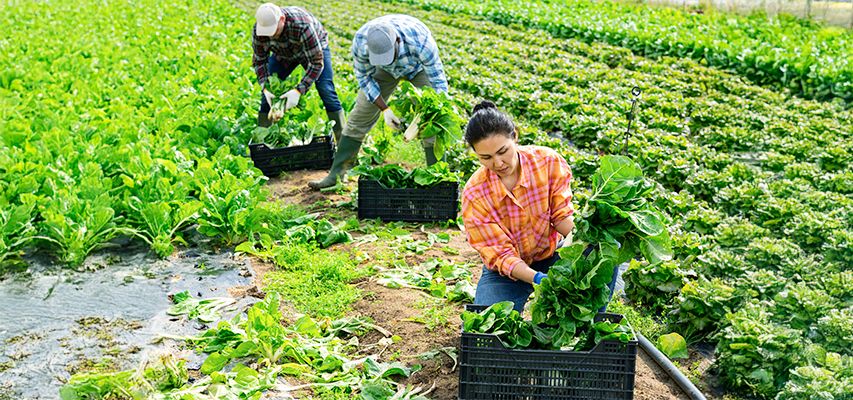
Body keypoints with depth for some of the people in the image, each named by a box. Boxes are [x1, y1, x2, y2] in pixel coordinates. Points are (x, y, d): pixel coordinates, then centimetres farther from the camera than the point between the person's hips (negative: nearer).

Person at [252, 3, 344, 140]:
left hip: (315, 48, -4)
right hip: (282, 54, 4)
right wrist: (265, 88, -31)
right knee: (268, 92, -6)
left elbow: (316, 62, -39)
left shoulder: (302, 26, -44)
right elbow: (259, 61, -16)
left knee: (326, 91, -17)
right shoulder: (258, 30, -30)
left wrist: (299, 91, -45)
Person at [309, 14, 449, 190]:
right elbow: (363, 77, -16)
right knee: (360, 117, 0)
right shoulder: (360, 41, -36)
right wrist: (385, 109, -23)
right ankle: (336, 174, 8)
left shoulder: (420, 41, -44)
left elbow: (439, 83, -35)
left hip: (419, 67, -2)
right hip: (385, 71, 2)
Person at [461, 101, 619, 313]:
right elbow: (501, 255, -19)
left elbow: (562, 214, -9)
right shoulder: (474, 194, -21)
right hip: (507, 271, -2)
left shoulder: (549, 162, -16)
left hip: (551, 255, 2)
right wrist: (536, 278, -37)